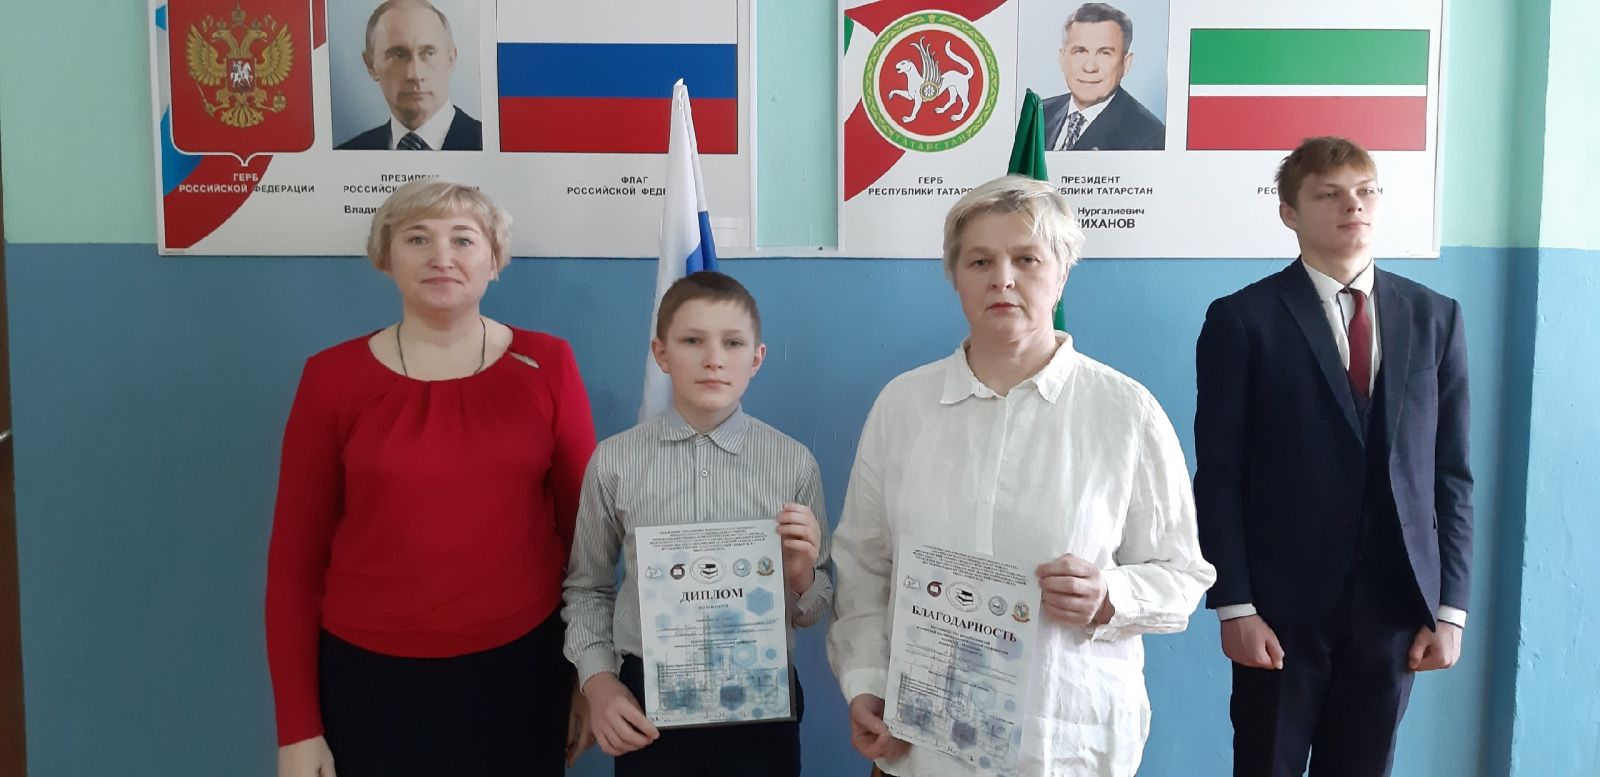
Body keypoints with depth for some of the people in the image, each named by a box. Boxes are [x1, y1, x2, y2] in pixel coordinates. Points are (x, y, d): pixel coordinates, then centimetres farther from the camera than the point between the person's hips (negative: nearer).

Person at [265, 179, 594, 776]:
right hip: (370, 677, 0)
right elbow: (295, 556, 1)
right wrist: (297, 726, -1)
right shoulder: (333, 377, -3)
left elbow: (584, 526, 3)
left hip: (520, 670, 0)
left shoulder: (546, 365, -2)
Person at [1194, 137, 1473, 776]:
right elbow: (1218, 478, -7)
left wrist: (1450, 606, 3)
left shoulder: (1435, 317, 7)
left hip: (1394, 604, 3)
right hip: (1284, 605, -3)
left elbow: (1451, 474, 7)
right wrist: (1234, 606, -11)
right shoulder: (1242, 319, -5)